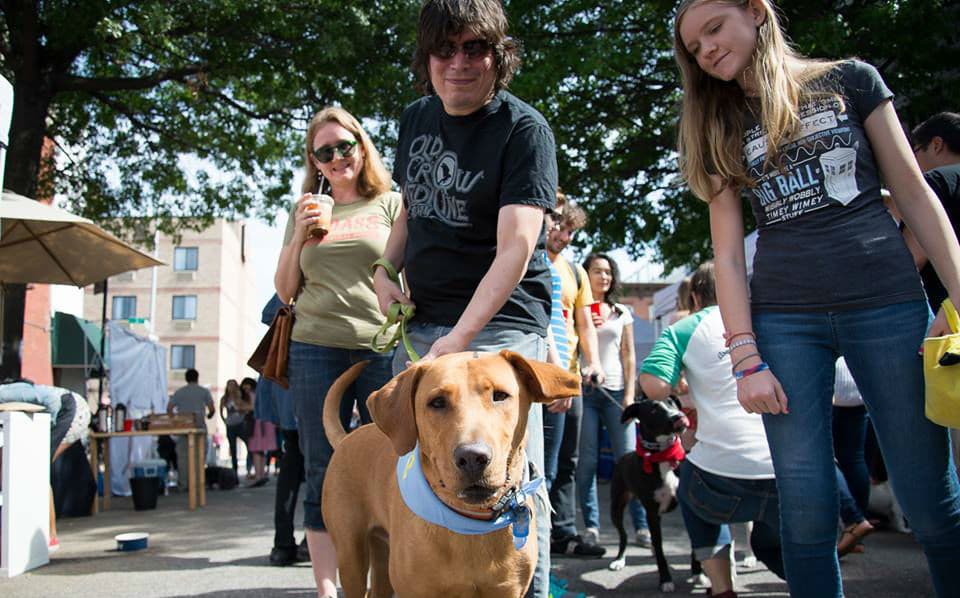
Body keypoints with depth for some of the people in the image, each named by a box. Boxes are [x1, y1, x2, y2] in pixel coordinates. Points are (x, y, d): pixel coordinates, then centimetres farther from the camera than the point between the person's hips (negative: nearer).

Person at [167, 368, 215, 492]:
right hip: (199, 426, -2)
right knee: (199, 455, 3)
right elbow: (211, 408, 0)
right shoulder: (204, 391, 7)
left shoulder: (179, 392, 11)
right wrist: (209, 415, 20)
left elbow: (169, 408, 4)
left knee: (182, 455, 3)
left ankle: (182, 484, 0)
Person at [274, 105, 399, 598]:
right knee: (321, 473, 3)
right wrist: (300, 234, 2)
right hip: (315, 349, 2)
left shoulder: (391, 204, 9)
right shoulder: (307, 211, 16)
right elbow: (285, 291, 16)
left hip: (381, 349, -2)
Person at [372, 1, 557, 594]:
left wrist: (458, 340, -29)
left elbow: (516, 246, -20)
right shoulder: (417, 117, 11)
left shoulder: (524, 128, -10)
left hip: (499, 323, -6)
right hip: (420, 323, 7)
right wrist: (387, 270, 5)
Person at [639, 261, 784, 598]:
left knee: (691, 489, 33)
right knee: (770, 544, 31)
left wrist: (685, 389, 16)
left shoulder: (685, 329, 8)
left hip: (725, 478, -3)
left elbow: (654, 386, -6)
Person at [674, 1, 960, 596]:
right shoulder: (719, 129, 13)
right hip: (783, 320, 2)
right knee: (807, 512, 0)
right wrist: (746, 358, -3)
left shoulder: (850, 80, 9)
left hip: (887, 302, -1)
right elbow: (727, 251, 6)